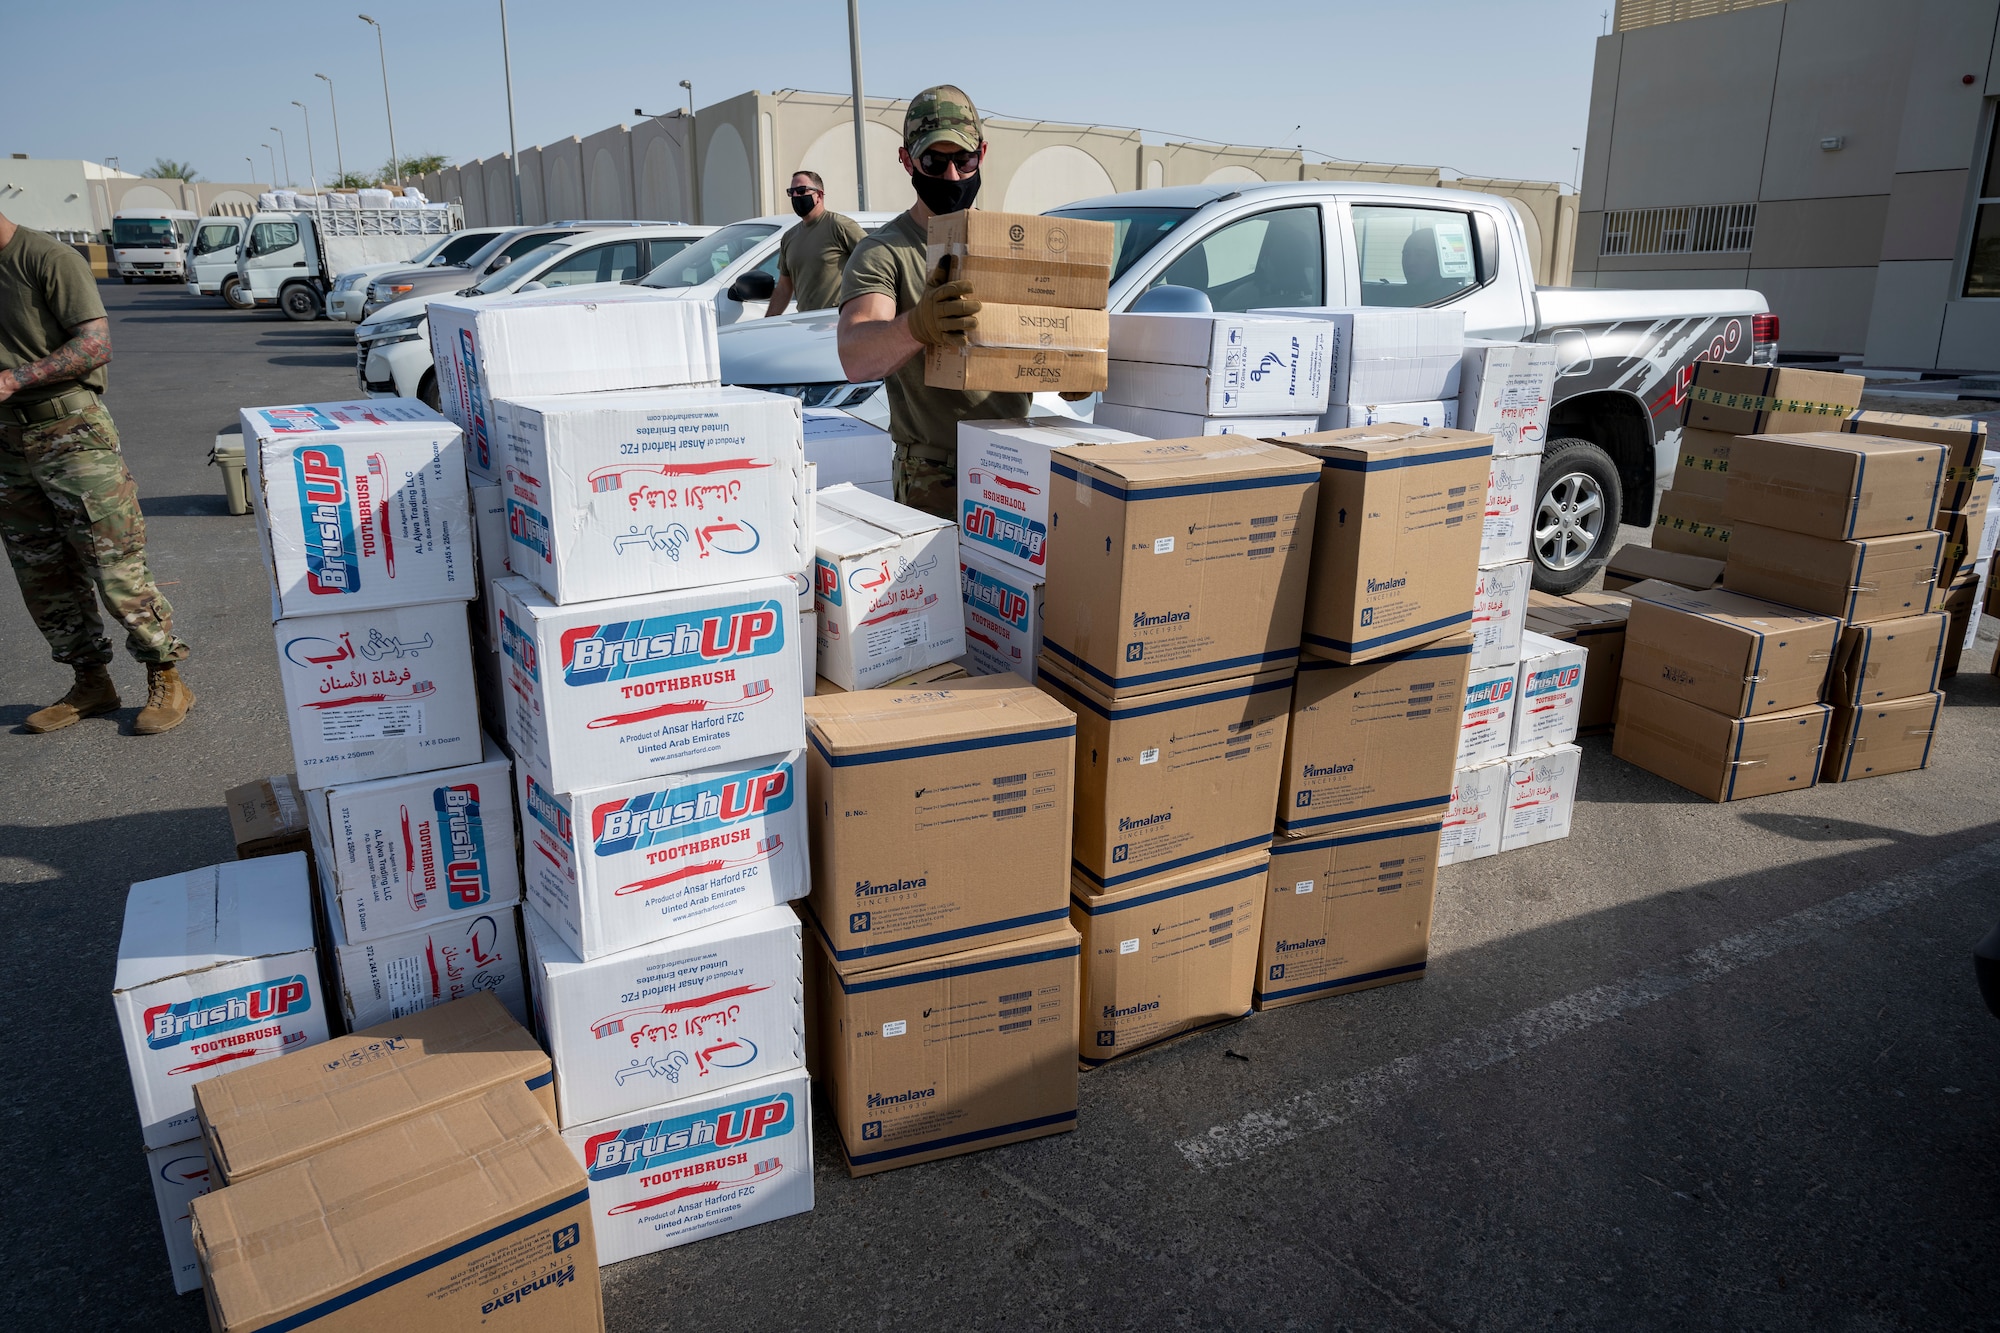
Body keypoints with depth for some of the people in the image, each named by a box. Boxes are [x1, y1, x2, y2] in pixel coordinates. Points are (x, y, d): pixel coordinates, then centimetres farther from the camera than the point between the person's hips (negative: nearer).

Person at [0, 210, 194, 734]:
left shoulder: (47, 258, -9)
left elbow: (96, 344, -17)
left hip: (70, 435, -8)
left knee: (116, 568, -6)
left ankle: (167, 679, 6)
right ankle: (90, 684, 22)